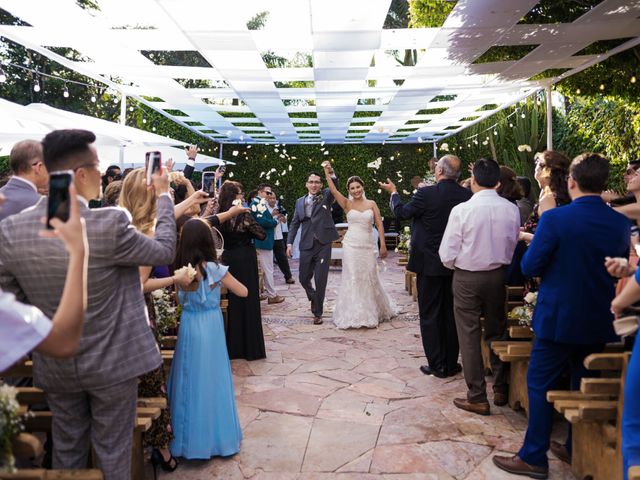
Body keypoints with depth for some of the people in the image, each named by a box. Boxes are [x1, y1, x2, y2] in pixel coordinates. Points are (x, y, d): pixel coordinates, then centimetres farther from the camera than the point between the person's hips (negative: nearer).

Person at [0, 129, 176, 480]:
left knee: (67, 452, 23)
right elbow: (165, 251, -8)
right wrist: (163, 196, 4)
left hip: (54, 366, 4)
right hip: (112, 362, -4)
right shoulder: (109, 224, -25)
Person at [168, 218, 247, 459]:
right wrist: (225, 278, 7)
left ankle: (189, 437, 27)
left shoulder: (181, 268, -6)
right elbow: (243, 292, -6)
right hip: (210, 327, -3)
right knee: (211, 379, 9)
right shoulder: (214, 269, -15)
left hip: (188, 326, 3)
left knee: (190, 379, 14)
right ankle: (215, 436, 22)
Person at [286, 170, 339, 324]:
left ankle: (318, 313, 13)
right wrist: (289, 243, 3)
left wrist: (332, 175, -39)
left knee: (320, 280, -1)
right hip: (306, 245, 3)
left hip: (323, 244, -3)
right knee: (303, 278, 7)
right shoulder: (300, 201, 12)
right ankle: (314, 298, 38)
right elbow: (295, 223, 12)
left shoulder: (326, 196, 3)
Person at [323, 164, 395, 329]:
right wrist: (327, 173, -18)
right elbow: (333, 190, -10)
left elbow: (379, 225, 4)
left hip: (368, 245, 1)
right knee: (352, 278, 0)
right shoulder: (347, 204, 3)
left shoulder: (371, 204, 6)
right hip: (351, 245, -1)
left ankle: (373, 311, 26)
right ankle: (353, 315, 9)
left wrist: (383, 245, -2)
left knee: (369, 278, 7)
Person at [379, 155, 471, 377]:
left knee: (429, 315, 7)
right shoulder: (467, 195, -5)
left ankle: (437, 365, 12)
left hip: (430, 263, -4)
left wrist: (393, 192, 14)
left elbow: (401, 213, -2)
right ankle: (451, 364, 22)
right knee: (451, 314, 14)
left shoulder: (426, 194, -17)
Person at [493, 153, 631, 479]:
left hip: (558, 318, -5)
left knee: (540, 384, 7)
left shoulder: (555, 219, -19)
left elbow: (529, 267, -15)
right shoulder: (621, 224, -3)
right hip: (599, 321, 6)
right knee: (585, 384, 19)